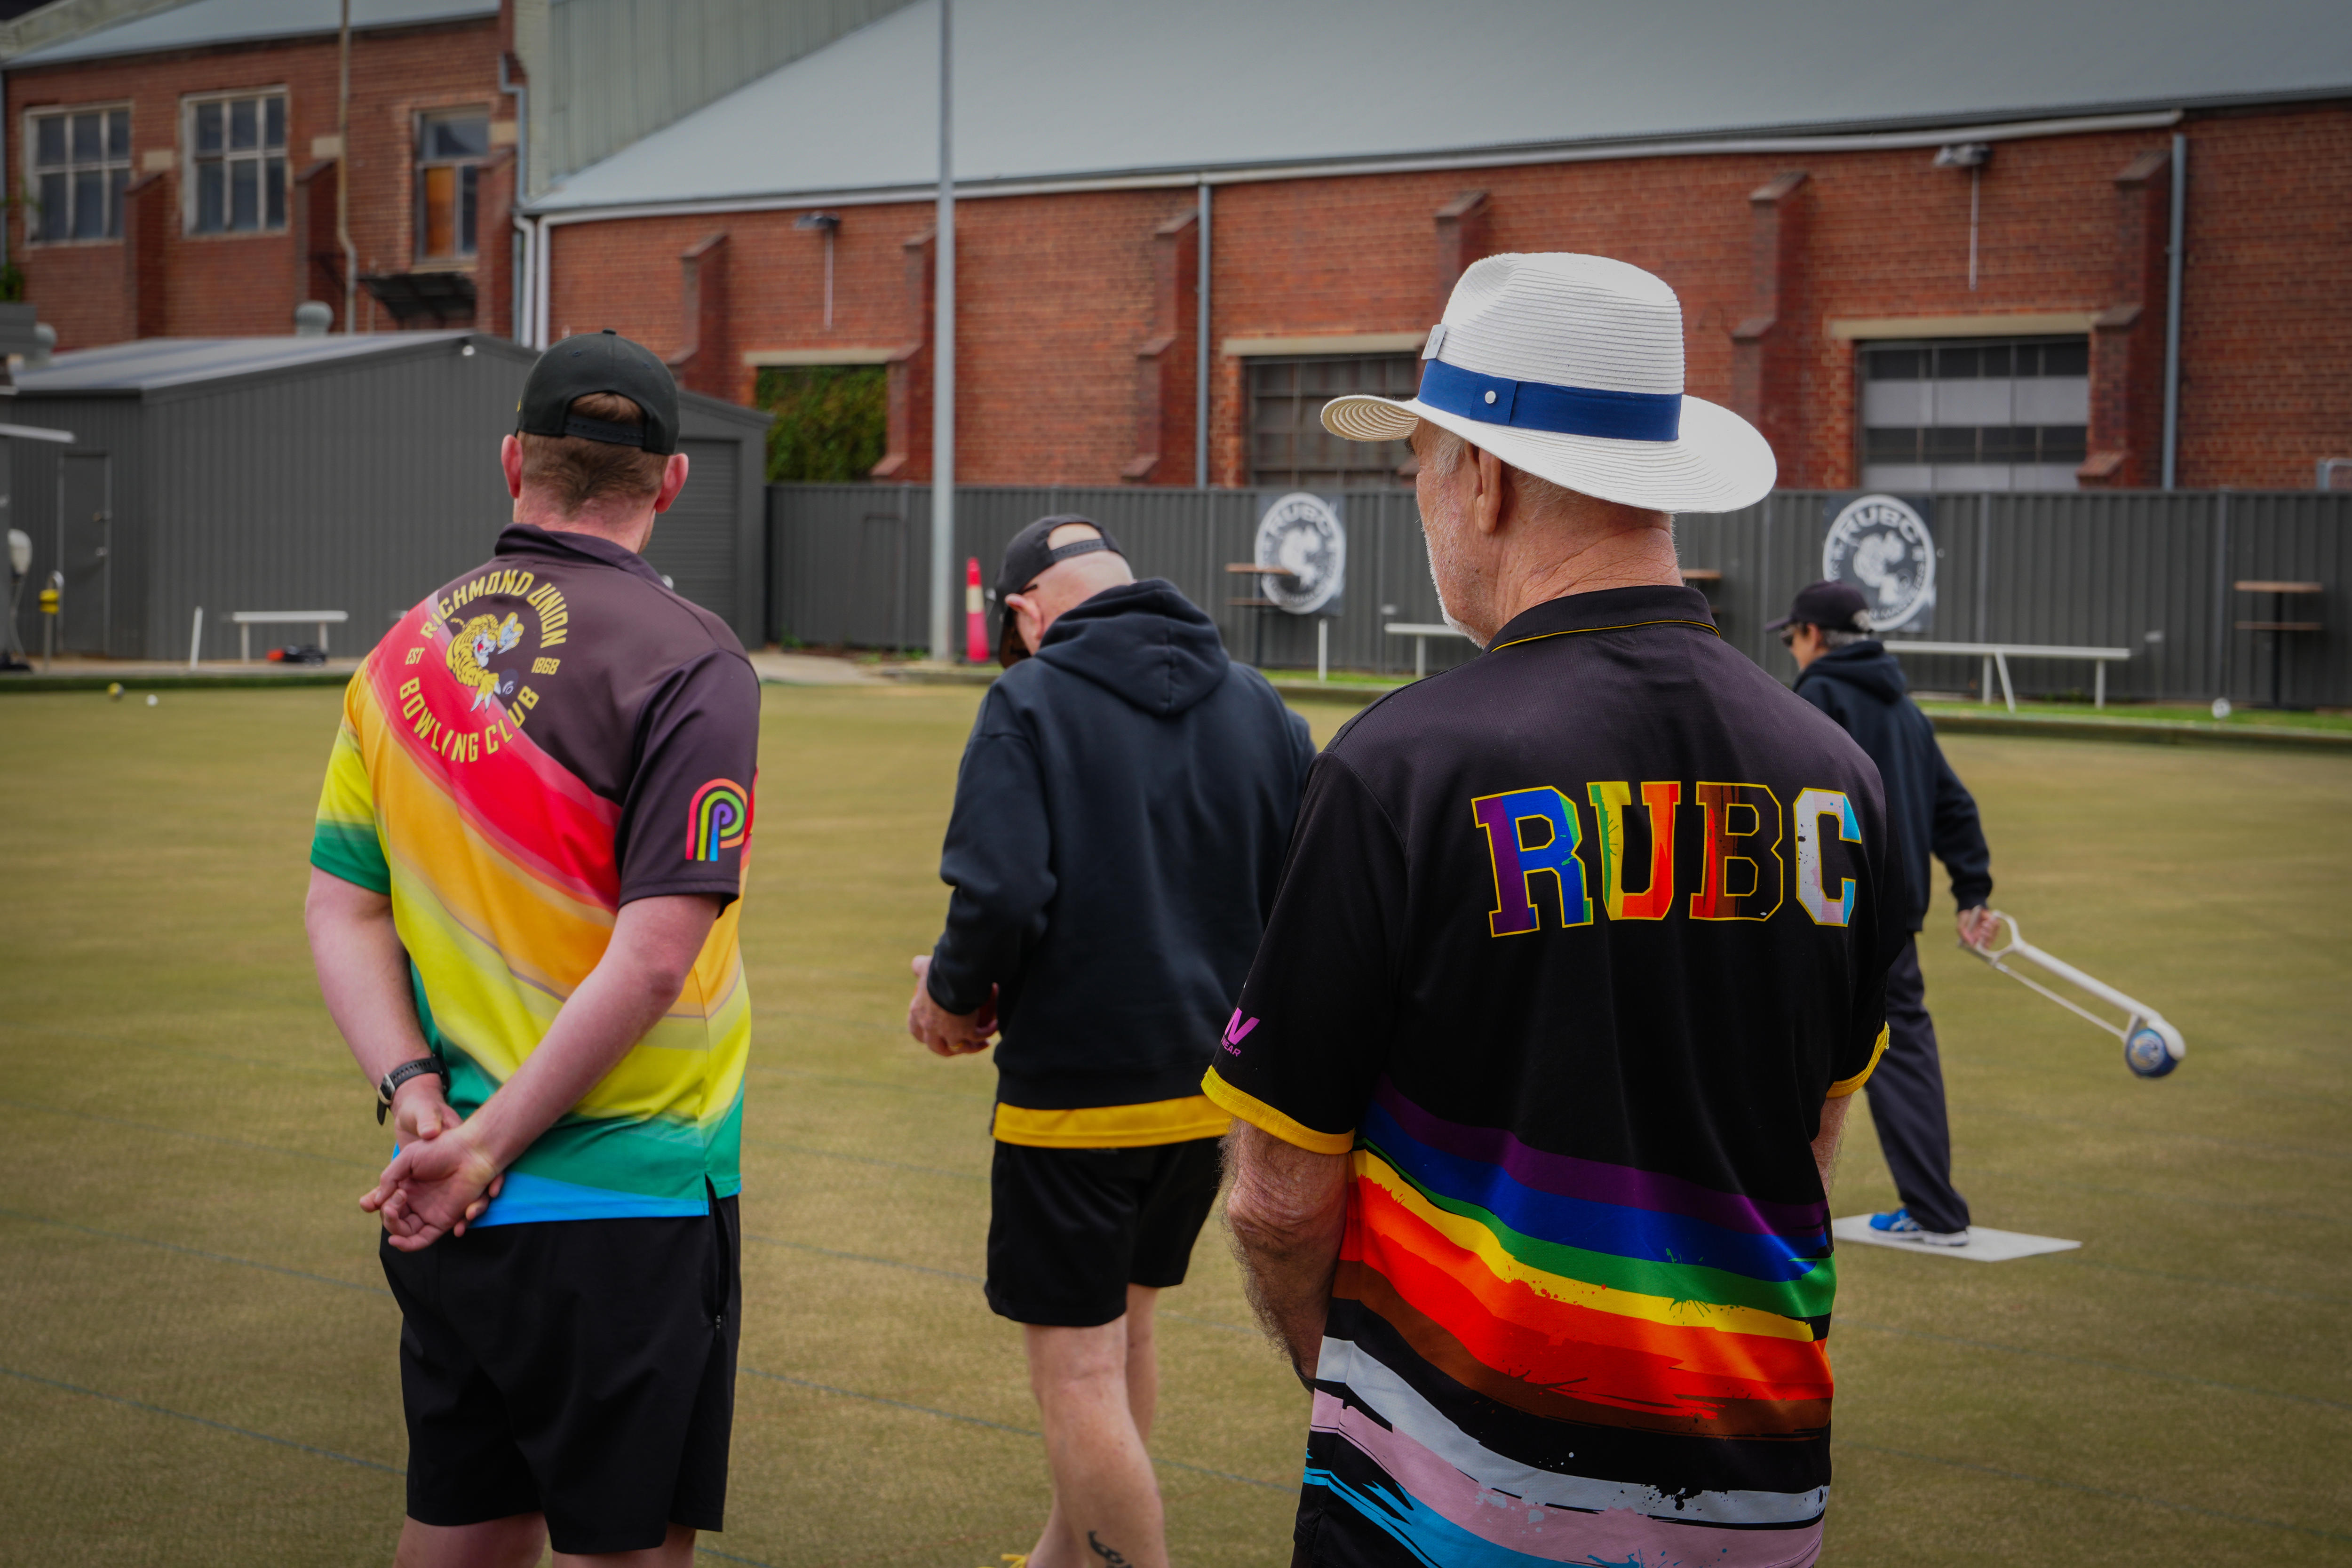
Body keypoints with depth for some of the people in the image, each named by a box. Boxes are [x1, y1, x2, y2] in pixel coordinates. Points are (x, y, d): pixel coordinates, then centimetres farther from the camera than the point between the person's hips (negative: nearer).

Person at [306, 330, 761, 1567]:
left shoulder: (405, 650, 7)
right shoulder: (690, 661, -12)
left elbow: (342, 909, 5)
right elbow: (654, 954, -19)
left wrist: (413, 1091, -4)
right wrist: (491, 1144, -14)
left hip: (443, 1206, 6)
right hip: (623, 1199, -6)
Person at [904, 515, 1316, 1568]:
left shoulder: (1030, 701, -10)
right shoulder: (1258, 708, 6)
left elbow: (1001, 895, -22)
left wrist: (957, 995, -4)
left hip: (1073, 1084, -7)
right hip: (1210, 1085, 7)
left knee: (1077, 1371, 2)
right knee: (1124, 1323, 24)